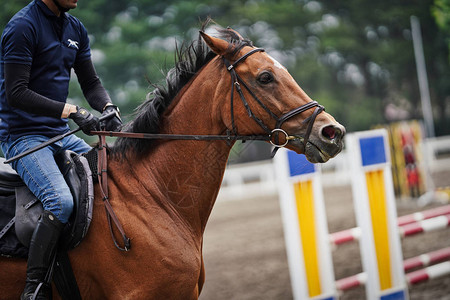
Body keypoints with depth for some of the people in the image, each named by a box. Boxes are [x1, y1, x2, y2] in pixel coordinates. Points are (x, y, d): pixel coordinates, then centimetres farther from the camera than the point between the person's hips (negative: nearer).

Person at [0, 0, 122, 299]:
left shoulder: (76, 29, 12)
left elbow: (91, 83, 16)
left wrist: (108, 107, -7)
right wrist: (72, 112, -25)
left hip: (62, 134, 8)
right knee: (61, 201, -29)